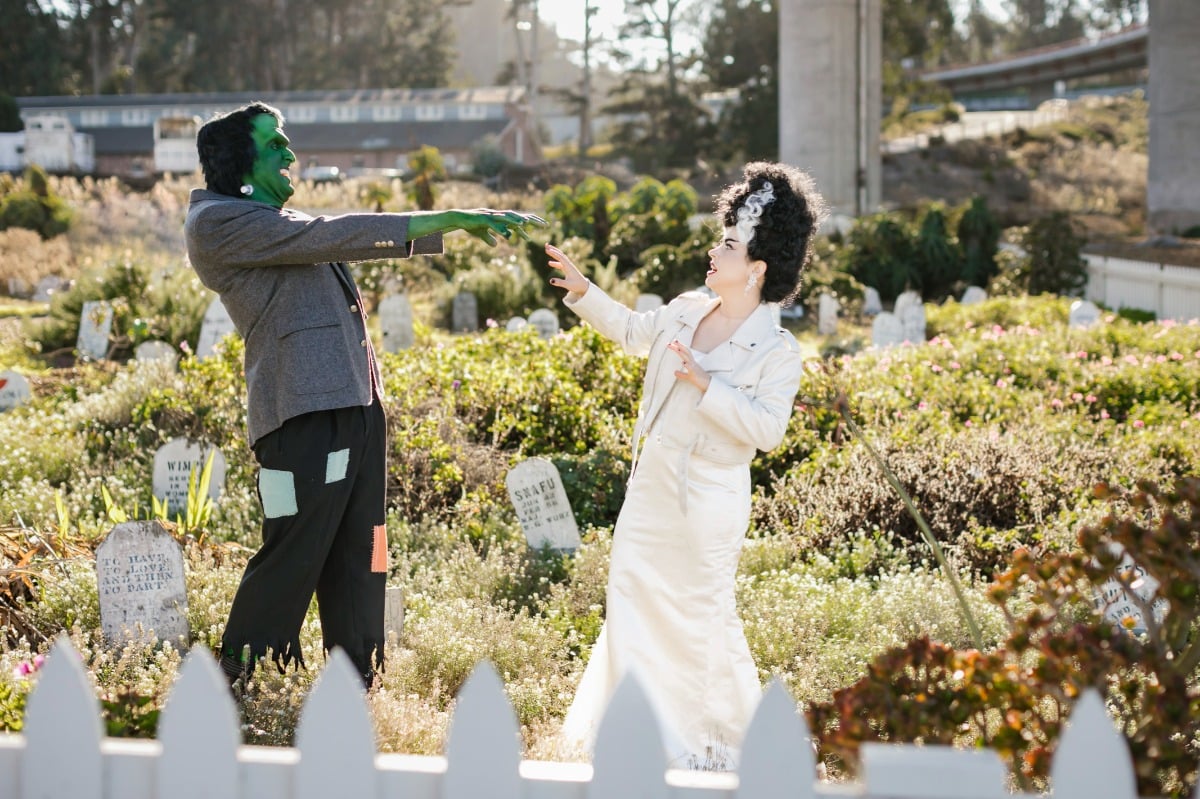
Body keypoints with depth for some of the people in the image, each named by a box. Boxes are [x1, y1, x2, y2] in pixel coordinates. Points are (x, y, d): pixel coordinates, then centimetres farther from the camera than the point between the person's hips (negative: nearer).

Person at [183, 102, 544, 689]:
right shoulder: (216, 223, -6)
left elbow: (364, 241, 25)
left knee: (357, 561, 10)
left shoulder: (277, 220, 23)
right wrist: (448, 219, -13)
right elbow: (327, 237, -13)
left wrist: (464, 228, 16)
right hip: (302, 411, -9)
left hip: (355, 401, 9)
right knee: (291, 560, -8)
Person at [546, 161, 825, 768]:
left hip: (706, 500, -7)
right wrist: (583, 291, 16)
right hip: (652, 487, 7)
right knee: (632, 594, 10)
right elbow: (633, 333, 23)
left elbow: (768, 429, -23)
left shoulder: (776, 351, -15)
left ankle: (726, 734, 19)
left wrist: (705, 384, -27)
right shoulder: (686, 310, 5)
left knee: (702, 611, 0)